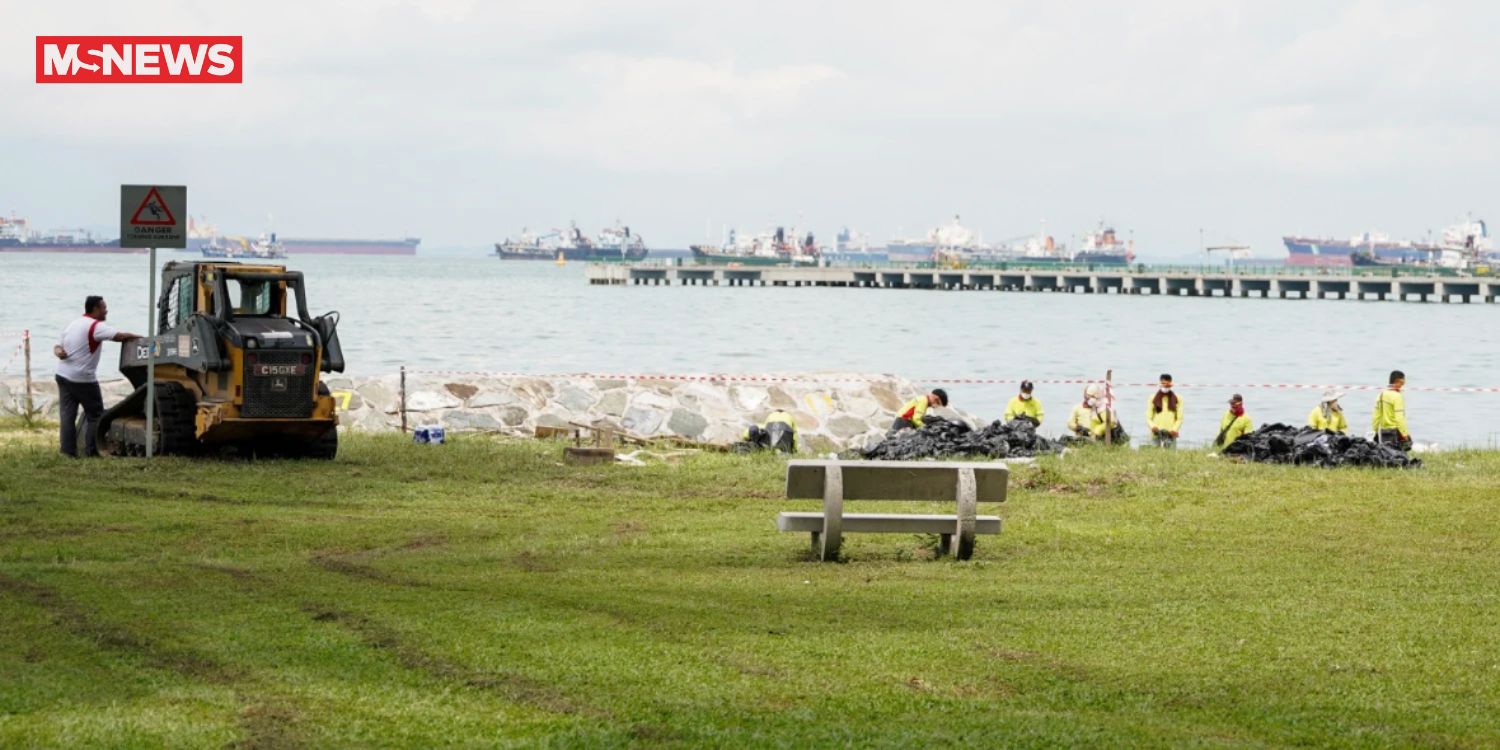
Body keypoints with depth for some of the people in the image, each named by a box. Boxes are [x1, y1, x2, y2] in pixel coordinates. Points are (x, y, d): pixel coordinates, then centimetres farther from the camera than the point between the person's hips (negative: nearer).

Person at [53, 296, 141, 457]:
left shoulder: (73, 325, 15)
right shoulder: (96, 326, -12)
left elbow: (58, 346, 15)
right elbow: (120, 336, -21)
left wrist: (59, 351, -7)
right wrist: (140, 338, -10)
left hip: (64, 376, 7)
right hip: (84, 379, -7)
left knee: (67, 415, 4)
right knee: (95, 415, 5)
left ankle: (68, 451, -2)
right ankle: (91, 451, 2)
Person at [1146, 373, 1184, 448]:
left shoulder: (1177, 399, 9)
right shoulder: (1153, 399, 9)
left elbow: (1179, 418, 7)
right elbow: (1148, 418, 6)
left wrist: (1175, 429, -10)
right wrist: (1152, 426, -14)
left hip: (1171, 434, 0)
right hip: (1157, 434, 0)